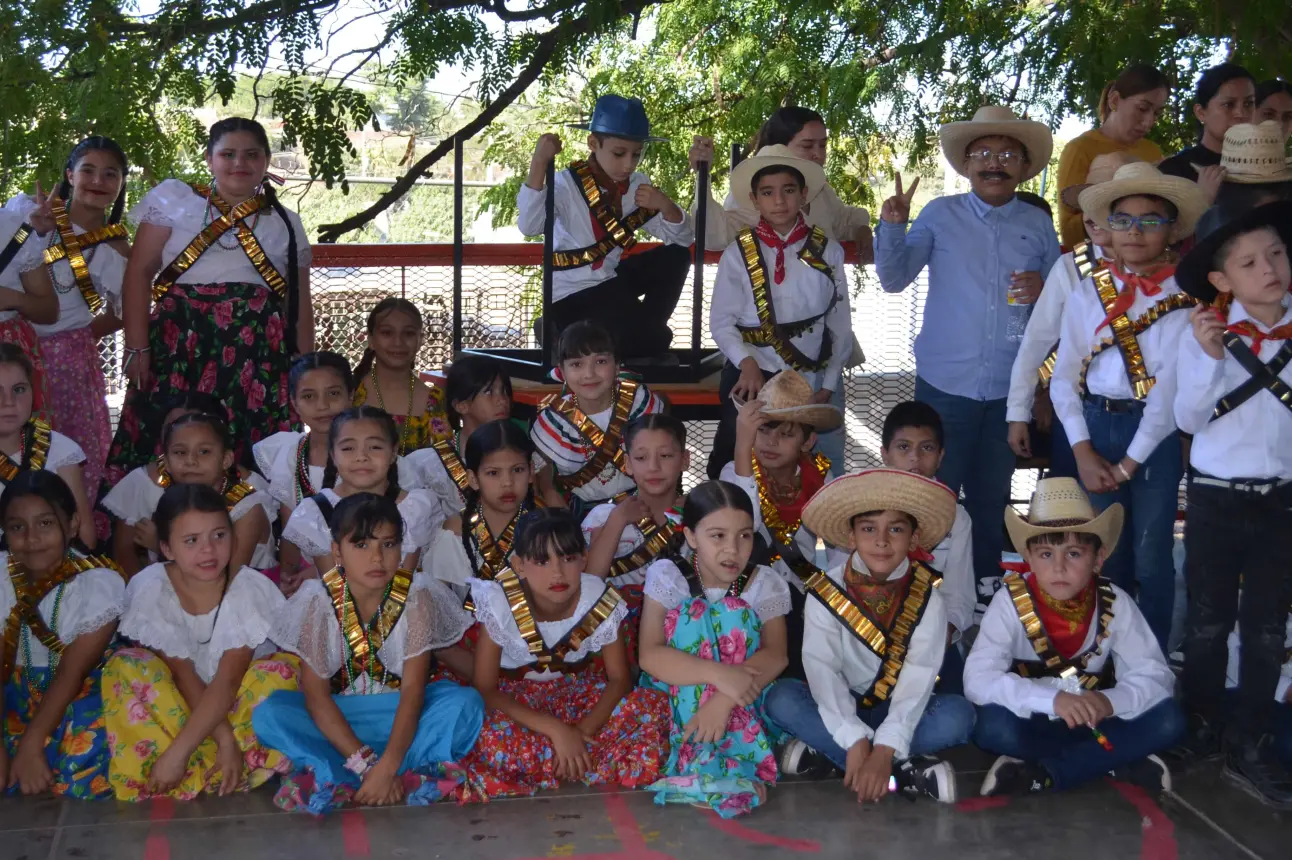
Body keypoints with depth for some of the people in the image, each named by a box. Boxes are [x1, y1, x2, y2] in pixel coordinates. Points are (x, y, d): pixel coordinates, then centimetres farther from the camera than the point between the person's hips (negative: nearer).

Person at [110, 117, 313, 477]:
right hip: (179, 344, -1)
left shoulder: (286, 223, 16)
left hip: (258, 357, 1)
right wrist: (136, 348, -5)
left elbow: (300, 303, 17)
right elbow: (139, 273, 4)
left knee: (249, 456, -6)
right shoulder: (174, 199, 10)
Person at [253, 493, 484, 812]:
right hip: (336, 719, 0)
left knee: (466, 702, -27)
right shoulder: (319, 599, -14)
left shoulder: (417, 596, -15)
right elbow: (315, 694, -18)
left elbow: (413, 689, -20)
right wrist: (367, 765, -29)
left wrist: (387, 766, -34)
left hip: (401, 716, 0)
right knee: (267, 715, -27)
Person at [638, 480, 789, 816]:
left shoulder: (763, 582, -7)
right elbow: (650, 655, -22)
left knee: (733, 613, -23)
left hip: (743, 699, 1)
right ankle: (733, 765, -34)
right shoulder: (667, 574, -11)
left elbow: (776, 656, -20)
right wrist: (718, 674, -38)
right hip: (678, 695, -1)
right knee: (692, 613, -26)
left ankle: (709, 762, -33)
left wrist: (725, 698, -38)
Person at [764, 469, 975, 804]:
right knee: (782, 699, -28)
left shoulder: (927, 598, -9)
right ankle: (906, 771, -29)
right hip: (840, 710, 0)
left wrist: (884, 749, -32)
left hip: (897, 712, 0)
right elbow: (822, 669, -18)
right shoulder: (826, 593, -9)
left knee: (958, 714, -27)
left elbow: (918, 677, -19)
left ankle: (825, 751, -24)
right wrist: (856, 740, -32)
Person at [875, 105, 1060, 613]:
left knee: (991, 495, 15)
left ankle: (986, 582, 29)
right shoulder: (940, 216, 0)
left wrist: (1044, 289, -12)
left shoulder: (1038, 224, 5)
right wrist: (892, 226, -19)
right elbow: (894, 278, -4)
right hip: (945, 382, -2)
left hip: (1010, 388, 2)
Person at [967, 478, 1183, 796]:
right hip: (1033, 721, -3)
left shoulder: (1115, 604, -9)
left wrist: (1110, 701, -34)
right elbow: (978, 679, -26)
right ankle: (1116, 761, -18)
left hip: (1094, 722, 3)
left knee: (1167, 720, -21)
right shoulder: (1011, 602, -16)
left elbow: (1154, 674, -11)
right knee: (995, 726, -34)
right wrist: (1052, 699, -40)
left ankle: (1042, 774, -21)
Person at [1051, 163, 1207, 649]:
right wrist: (1083, 451, -7)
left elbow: (1172, 388, -10)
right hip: (1095, 428, 3)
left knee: (1151, 557, 4)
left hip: (1157, 433, -3)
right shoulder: (1089, 293, 4)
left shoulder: (1185, 298, -6)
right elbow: (1064, 377, 3)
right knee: (1104, 553, 12)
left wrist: (1129, 462, -9)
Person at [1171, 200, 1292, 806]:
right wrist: (1209, 359, -23)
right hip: (1216, 497, -1)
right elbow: (1188, 419, -11)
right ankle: (1201, 728, 28)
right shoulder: (1205, 334, -6)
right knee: (1208, 621, 11)